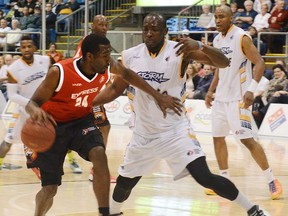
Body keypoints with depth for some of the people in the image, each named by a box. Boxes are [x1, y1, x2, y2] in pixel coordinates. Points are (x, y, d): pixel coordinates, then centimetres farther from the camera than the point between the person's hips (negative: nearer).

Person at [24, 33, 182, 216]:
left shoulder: (108, 66, -17)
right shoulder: (59, 73, -31)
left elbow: (127, 74, 7)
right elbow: (33, 103, -24)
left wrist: (158, 96, 6)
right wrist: (36, 112, -50)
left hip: (82, 120, 3)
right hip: (53, 125, -3)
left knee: (99, 154, -30)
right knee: (50, 189, -2)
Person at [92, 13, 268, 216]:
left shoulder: (180, 51, -15)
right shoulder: (130, 56, -4)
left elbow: (223, 63, -24)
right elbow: (115, 89, 10)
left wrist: (199, 46, -42)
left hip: (175, 130, -4)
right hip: (143, 133, 4)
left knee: (205, 177, -18)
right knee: (124, 182, 15)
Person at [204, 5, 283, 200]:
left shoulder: (242, 38, -13)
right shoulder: (217, 40, 10)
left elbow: (260, 63, -17)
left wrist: (251, 90, -27)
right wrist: (211, 90, 18)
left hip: (239, 97, -8)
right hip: (221, 97, 8)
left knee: (246, 139, -12)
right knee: (218, 137, 8)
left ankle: (272, 179, -3)